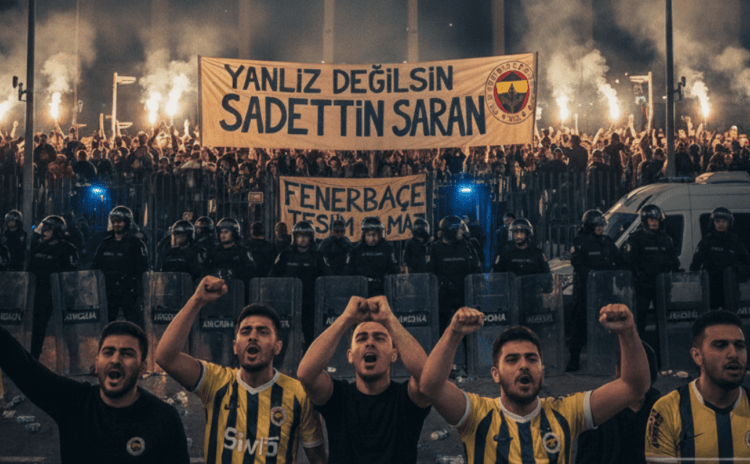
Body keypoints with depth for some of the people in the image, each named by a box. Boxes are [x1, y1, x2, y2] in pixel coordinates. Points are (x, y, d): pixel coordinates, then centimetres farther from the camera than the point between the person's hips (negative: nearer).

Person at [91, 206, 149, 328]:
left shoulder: (136, 243, 1)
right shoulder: (105, 243, 14)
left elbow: (142, 268, -4)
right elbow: (95, 266, 18)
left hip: (128, 292, -4)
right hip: (108, 292, 5)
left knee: (135, 322, -6)